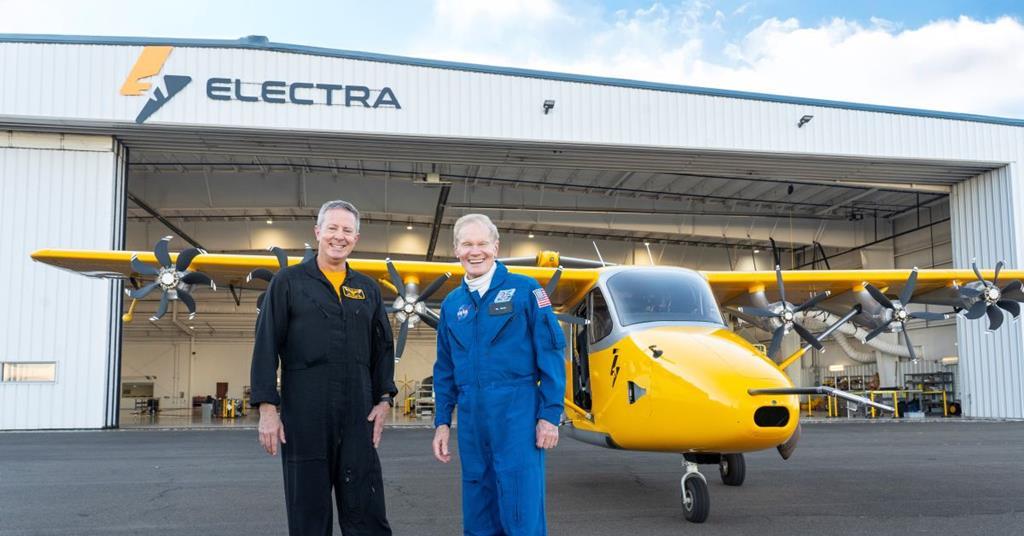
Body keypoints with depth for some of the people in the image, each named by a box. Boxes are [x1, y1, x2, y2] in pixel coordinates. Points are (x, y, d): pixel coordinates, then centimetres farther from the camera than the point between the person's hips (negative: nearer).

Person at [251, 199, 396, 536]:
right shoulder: (288, 282, 4)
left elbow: (383, 349, 16)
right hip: (304, 416, -2)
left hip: (359, 418, 3)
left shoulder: (368, 290, 14)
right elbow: (266, 347, -1)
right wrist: (267, 408, -8)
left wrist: (384, 398, 4)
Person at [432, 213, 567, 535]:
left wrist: (550, 414, -10)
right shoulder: (452, 304, 13)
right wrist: (442, 422, 12)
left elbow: (550, 355, -5)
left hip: (517, 414, -5)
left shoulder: (524, 291, -2)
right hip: (471, 420, 5)